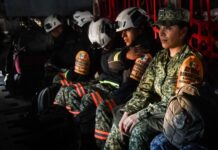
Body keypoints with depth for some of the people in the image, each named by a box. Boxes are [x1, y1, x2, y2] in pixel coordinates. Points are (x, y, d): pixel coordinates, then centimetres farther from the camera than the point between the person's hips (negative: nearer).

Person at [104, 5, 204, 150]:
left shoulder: (190, 61, -17)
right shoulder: (160, 56, 7)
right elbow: (144, 89, 5)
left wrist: (139, 115, -22)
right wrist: (128, 111, -10)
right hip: (160, 110, 8)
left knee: (140, 129, -27)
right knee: (120, 120, -5)